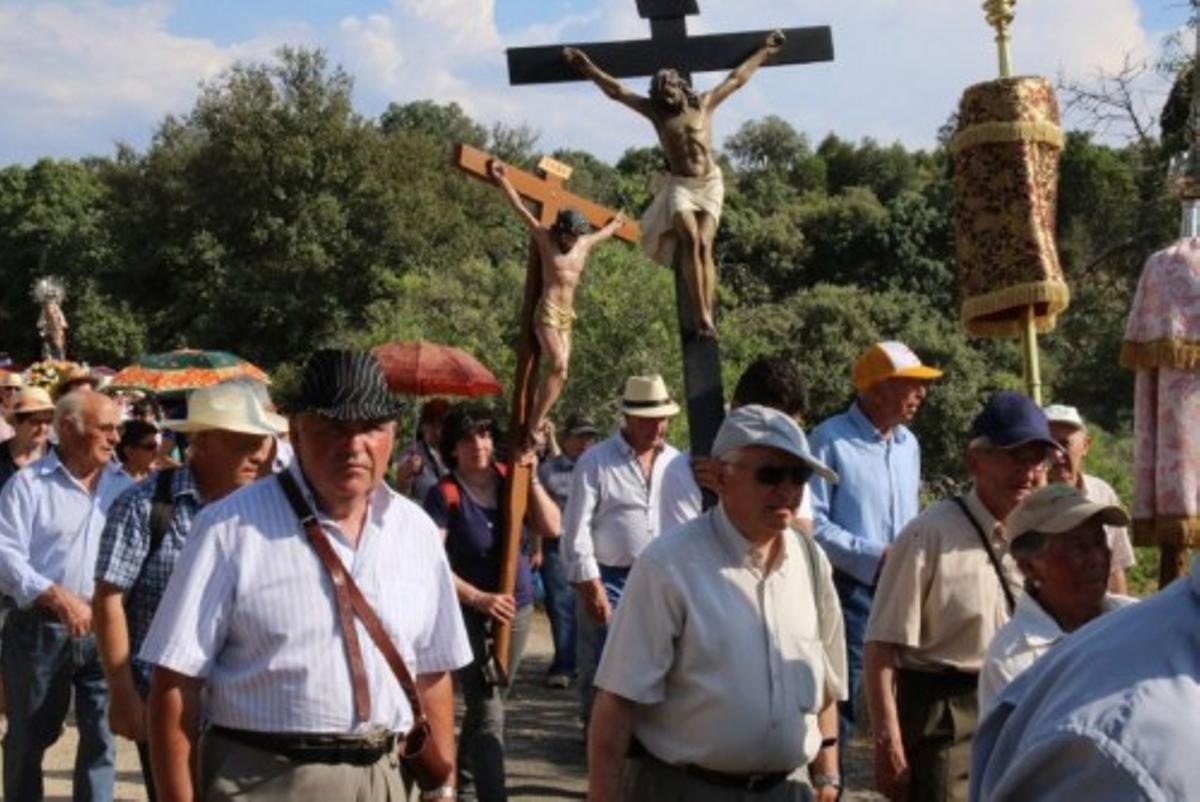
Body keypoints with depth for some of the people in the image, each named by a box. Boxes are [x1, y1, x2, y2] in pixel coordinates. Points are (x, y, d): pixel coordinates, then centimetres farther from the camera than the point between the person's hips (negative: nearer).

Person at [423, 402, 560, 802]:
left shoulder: (509, 479, 1)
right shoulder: (445, 495, -14)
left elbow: (551, 526, -4)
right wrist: (478, 598, -26)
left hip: (517, 608, 6)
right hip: (468, 614, -6)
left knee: (485, 705, 19)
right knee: (489, 714, -12)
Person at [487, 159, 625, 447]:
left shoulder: (585, 244, 14)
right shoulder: (546, 239, -1)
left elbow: (603, 233, 37)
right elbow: (522, 210, -3)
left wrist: (615, 224, 55)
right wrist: (502, 180, -4)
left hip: (567, 315, 7)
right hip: (548, 312, -7)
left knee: (557, 372, -4)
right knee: (558, 368, -21)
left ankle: (536, 422, -4)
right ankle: (534, 426, -21)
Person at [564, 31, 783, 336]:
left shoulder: (704, 104, 11)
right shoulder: (657, 112, 9)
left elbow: (738, 78, 20)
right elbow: (616, 90, 11)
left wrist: (765, 50, 26)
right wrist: (587, 68, 10)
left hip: (710, 184, 1)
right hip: (680, 185, -1)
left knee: (704, 245, -14)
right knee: (690, 240, -22)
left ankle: (708, 315, -20)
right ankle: (700, 314, -26)